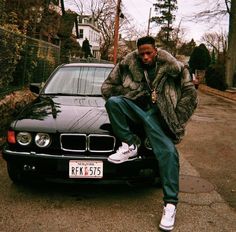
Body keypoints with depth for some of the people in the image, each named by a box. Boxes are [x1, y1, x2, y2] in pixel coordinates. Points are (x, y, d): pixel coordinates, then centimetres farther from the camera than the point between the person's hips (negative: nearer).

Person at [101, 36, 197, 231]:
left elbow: (190, 94, 1)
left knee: (168, 152, -22)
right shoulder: (129, 63, 2)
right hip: (135, 106, 3)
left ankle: (170, 204, -12)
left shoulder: (170, 66, -3)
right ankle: (130, 145, -15)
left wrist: (176, 120, -3)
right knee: (112, 101, -26)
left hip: (157, 114, -2)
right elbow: (107, 86, 9)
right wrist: (119, 105, -3)